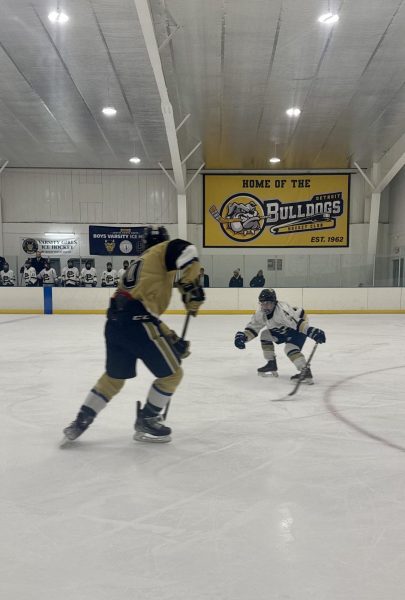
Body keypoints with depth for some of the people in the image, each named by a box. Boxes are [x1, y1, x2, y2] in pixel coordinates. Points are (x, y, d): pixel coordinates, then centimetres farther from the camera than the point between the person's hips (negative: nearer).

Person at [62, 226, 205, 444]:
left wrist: (171, 338, 27)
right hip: (136, 320, -8)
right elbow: (186, 251, -14)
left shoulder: (139, 262, 32)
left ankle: (80, 422, 27)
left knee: (114, 377, 24)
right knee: (172, 373, 10)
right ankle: (146, 422, 19)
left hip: (114, 322, 8)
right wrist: (191, 287, -9)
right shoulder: (164, 251, 11)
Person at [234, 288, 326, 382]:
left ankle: (306, 372, -26)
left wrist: (310, 331, -59)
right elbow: (253, 327, -2)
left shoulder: (282, 310, -36)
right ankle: (272, 364, 13)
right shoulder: (260, 313, -11)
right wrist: (243, 336, -19)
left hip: (298, 327, -9)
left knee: (290, 348, -27)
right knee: (265, 334, 4)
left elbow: (296, 322, -45)